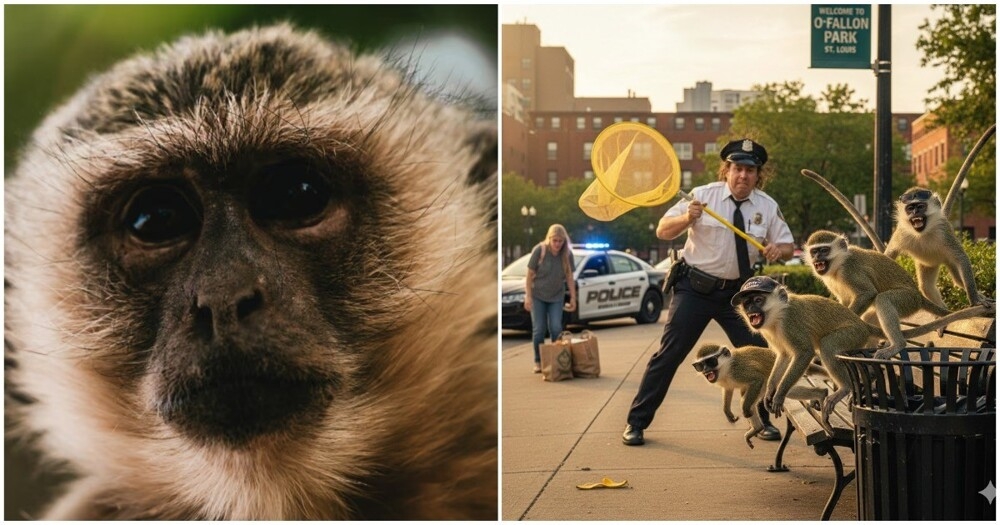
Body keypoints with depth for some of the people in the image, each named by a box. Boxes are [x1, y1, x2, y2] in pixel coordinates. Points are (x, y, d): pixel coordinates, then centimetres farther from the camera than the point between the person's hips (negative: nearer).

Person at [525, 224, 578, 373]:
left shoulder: (567, 254, -8)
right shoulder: (539, 250, -15)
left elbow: (569, 277, 1)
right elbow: (530, 275, -9)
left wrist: (573, 298, 0)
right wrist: (528, 296, -13)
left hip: (556, 297, 2)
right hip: (538, 295, -2)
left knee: (556, 328, -5)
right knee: (539, 329, -1)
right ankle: (538, 362, 9)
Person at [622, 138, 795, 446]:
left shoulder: (767, 206, -2)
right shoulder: (703, 196, -10)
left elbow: (788, 246, 4)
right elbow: (663, 231, -10)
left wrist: (778, 250, -20)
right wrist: (687, 218, -31)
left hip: (738, 292, 3)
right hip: (695, 288, -3)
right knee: (669, 354, -4)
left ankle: (764, 421, 26)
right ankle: (636, 423, 5)